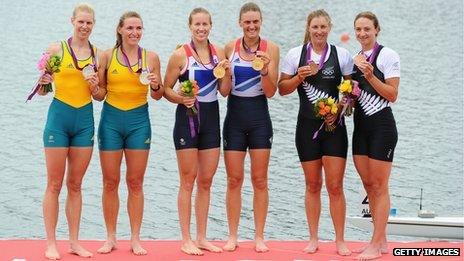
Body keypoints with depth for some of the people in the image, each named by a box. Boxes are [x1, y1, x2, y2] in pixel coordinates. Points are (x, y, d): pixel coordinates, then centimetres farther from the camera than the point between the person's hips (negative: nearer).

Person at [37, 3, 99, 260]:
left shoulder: (97, 54, 7)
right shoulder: (56, 49, -3)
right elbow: (42, 90, 0)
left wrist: (95, 87, -7)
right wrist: (44, 82, -22)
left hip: (85, 119, 4)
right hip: (59, 116, -4)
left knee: (75, 185, 10)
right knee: (54, 184, 0)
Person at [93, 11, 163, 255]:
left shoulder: (151, 57, 3)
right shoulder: (107, 56, 1)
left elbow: (157, 96, 10)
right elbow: (100, 94, 6)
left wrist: (156, 85, -11)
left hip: (138, 120, 0)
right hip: (111, 119, 0)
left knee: (135, 182, 3)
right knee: (110, 182, 3)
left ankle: (135, 239, 10)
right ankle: (110, 238, 13)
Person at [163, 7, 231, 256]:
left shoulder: (218, 52, 5)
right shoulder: (180, 55, -8)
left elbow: (224, 91, 7)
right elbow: (167, 89, -4)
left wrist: (226, 72, -10)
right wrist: (181, 99, -22)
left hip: (211, 118, 5)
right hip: (187, 117, -5)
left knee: (206, 181, 9)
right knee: (188, 180, 0)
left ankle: (201, 237, 18)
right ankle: (186, 239, 6)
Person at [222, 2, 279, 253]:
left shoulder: (271, 49, -3)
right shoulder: (230, 48, 1)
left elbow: (270, 92, -5)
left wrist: (265, 71, -21)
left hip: (259, 117, -1)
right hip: (234, 117, 1)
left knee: (260, 180, 3)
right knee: (234, 179, 4)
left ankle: (259, 236, 11)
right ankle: (232, 236, 12)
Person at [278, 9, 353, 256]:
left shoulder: (342, 55, 1)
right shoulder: (295, 54, 2)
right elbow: (282, 89, 6)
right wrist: (299, 76, -12)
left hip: (334, 126, -1)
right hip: (307, 125, 1)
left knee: (335, 186, -4)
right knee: (312, 185, 9)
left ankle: (340, 240, 6)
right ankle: (313, 239, 19)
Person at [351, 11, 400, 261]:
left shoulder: (387, 55, -7)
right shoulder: (355, 58, 13)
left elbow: (392, 95, -12)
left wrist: (370, 76, -22)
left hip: (382, 126, -7)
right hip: (360, 127, 7)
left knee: (379, 187, -4)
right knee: (368, 186, 10)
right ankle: (381, 240, 18)